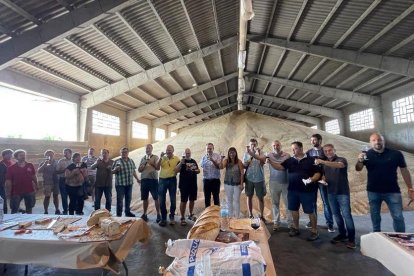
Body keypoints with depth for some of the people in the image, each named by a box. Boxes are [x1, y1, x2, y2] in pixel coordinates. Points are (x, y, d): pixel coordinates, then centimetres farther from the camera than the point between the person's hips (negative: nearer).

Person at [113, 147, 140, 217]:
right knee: (120, 199, 2)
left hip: (129, 183, 5)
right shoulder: (117, 161, -7)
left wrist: (137, 179, 14)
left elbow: (133, 171, 14)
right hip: (120, 184, -5)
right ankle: (119, 214, 13)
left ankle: (128, 212, 29)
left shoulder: (131, 161, 8)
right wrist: (116, 169, -26)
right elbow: (112, 172, -5)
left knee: (128, 199, 14)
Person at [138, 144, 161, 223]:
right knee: (145, 198, 10)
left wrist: (151, 162, -20)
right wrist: (144, 164, -6)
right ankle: (144, 214, 22)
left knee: (156, 198, -1)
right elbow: (139, 170, 12)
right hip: (144, 180, 4)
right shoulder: (143, 158, 15)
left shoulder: (155, 157, 1)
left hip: (153, 179, -4)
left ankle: (158, 214, 8)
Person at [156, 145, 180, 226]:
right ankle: (163, 218, 18)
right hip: (162, 180, 1)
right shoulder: (162, 158, 5)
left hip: (172, 180, -1)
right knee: (162, 200, 5)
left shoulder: (176, 158, 2)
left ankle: (172, 217, 25)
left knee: (173, 200, 8)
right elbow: (157, 168, -4)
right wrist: (160, 158, -11)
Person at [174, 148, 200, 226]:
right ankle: (182, 218, 9)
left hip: (193, 184, 5)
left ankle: (191, 215, 32)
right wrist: (181, 162, -28)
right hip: (184, 185, -5)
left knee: (192, 200, 16)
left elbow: (198, 170, 16)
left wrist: (196, 170, -7)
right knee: (183, 201, -1)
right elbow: (176, 170, -17)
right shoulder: (182, 161, -4)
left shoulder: (193, 161, 11)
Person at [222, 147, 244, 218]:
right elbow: (221, 166, -22)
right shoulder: (226, 161, -3)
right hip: (228, 183, 3)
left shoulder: (239, 162, -9)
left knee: (236, 200, 7)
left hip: (237, 184, -2)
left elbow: (242, 173, -8)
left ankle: (237, 216, 22)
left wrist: (242, 184, -10)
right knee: (229, 200, 13)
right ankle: (230, 215, 29)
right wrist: (222, 159, -32)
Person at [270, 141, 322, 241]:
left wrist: (312, 179, -23)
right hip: (292, 190, 4)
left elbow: (318, 173, -5)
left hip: (307, 190, -4)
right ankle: (296, 228, 31)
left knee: (310, 211, 5)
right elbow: (280, 167, -5)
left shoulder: (311, 160, -5)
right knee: (294, 209, 14)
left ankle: (314, 231, 21)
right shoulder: (290, 160, 4)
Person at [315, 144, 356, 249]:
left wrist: (323, 162, -41)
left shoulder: (342, 160, -6)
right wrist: (323, 179, -2)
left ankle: (351, 238, 5)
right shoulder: (325, 164, 12)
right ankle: (342, 234, 23)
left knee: (346, 215, -4)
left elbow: (338, 165, -30)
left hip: (343, 192, -5)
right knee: (336, 214, 11)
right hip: (331, 193, 6)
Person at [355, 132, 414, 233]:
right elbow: (358, 169, -14)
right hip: (373, 191, 0)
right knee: (375, 217, 12)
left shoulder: (396, 154, -3)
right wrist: (360, 161, -35)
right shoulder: (367, 155, -5)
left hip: (392, 191, 0)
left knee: (398, 217, 4)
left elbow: (404, 171, 4)